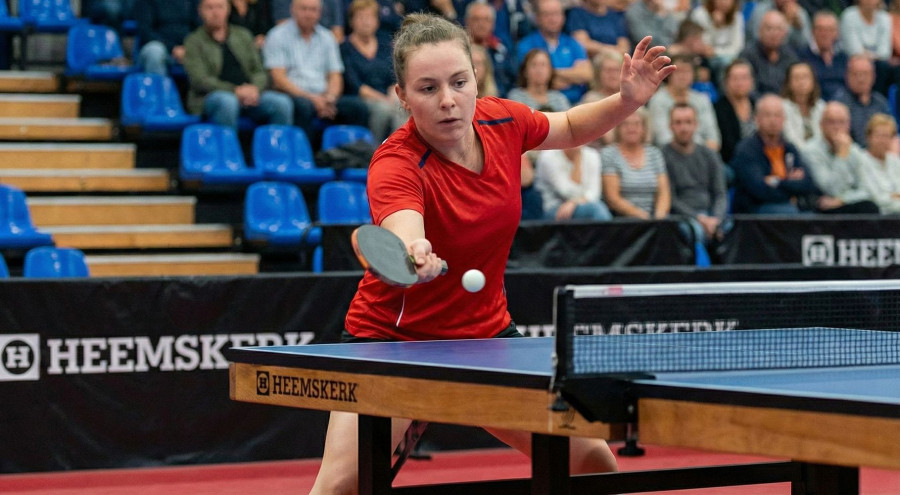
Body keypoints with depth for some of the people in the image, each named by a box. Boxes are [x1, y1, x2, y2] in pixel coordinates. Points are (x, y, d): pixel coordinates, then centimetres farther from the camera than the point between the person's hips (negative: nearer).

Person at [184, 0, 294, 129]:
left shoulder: (243, 35, 21)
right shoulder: (194, 42, 7)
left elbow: (259, 72, 16)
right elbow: (200, 80, -6)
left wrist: (255, 88, -9)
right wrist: (235, 90, -17)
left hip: (249, 94, 4)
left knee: (282, 102, -25)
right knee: (227, 101, -40)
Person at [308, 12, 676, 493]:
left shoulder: (502, 120, -10)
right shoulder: (396, 165, -27)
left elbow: (570, 128, 13)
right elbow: (403, 238, -48)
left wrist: (627, 101, -6)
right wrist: (413, 255, -71)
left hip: (485, 332, 5)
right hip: (392, 336, -5)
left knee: (590, 455, 0)